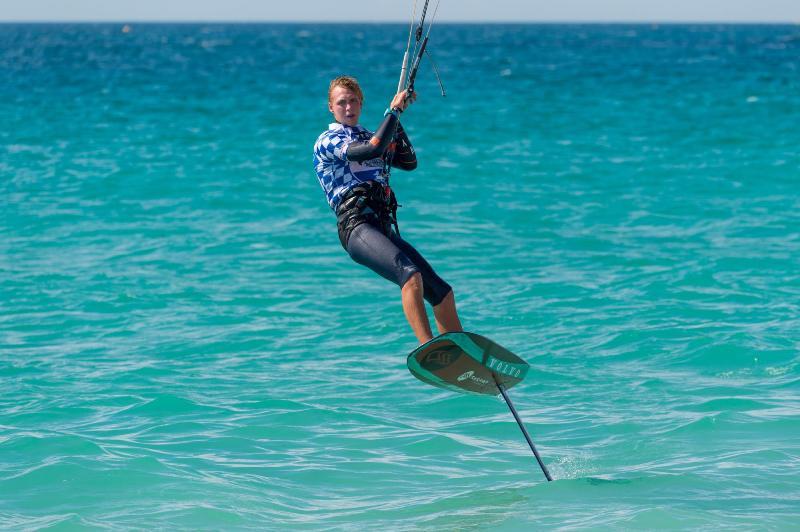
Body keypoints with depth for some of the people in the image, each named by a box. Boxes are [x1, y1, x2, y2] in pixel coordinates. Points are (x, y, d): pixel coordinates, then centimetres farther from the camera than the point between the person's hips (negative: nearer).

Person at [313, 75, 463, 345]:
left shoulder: (368, 137, 30)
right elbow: (373, 149, -11)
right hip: (357, 226, -8)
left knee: (442, 292, -1)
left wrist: (395, 119, 16)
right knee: (411, 275, -33)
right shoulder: (327, 141, 6)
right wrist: (393, 111, -1)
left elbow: (409, 162, 20)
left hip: (386, 229, 8)